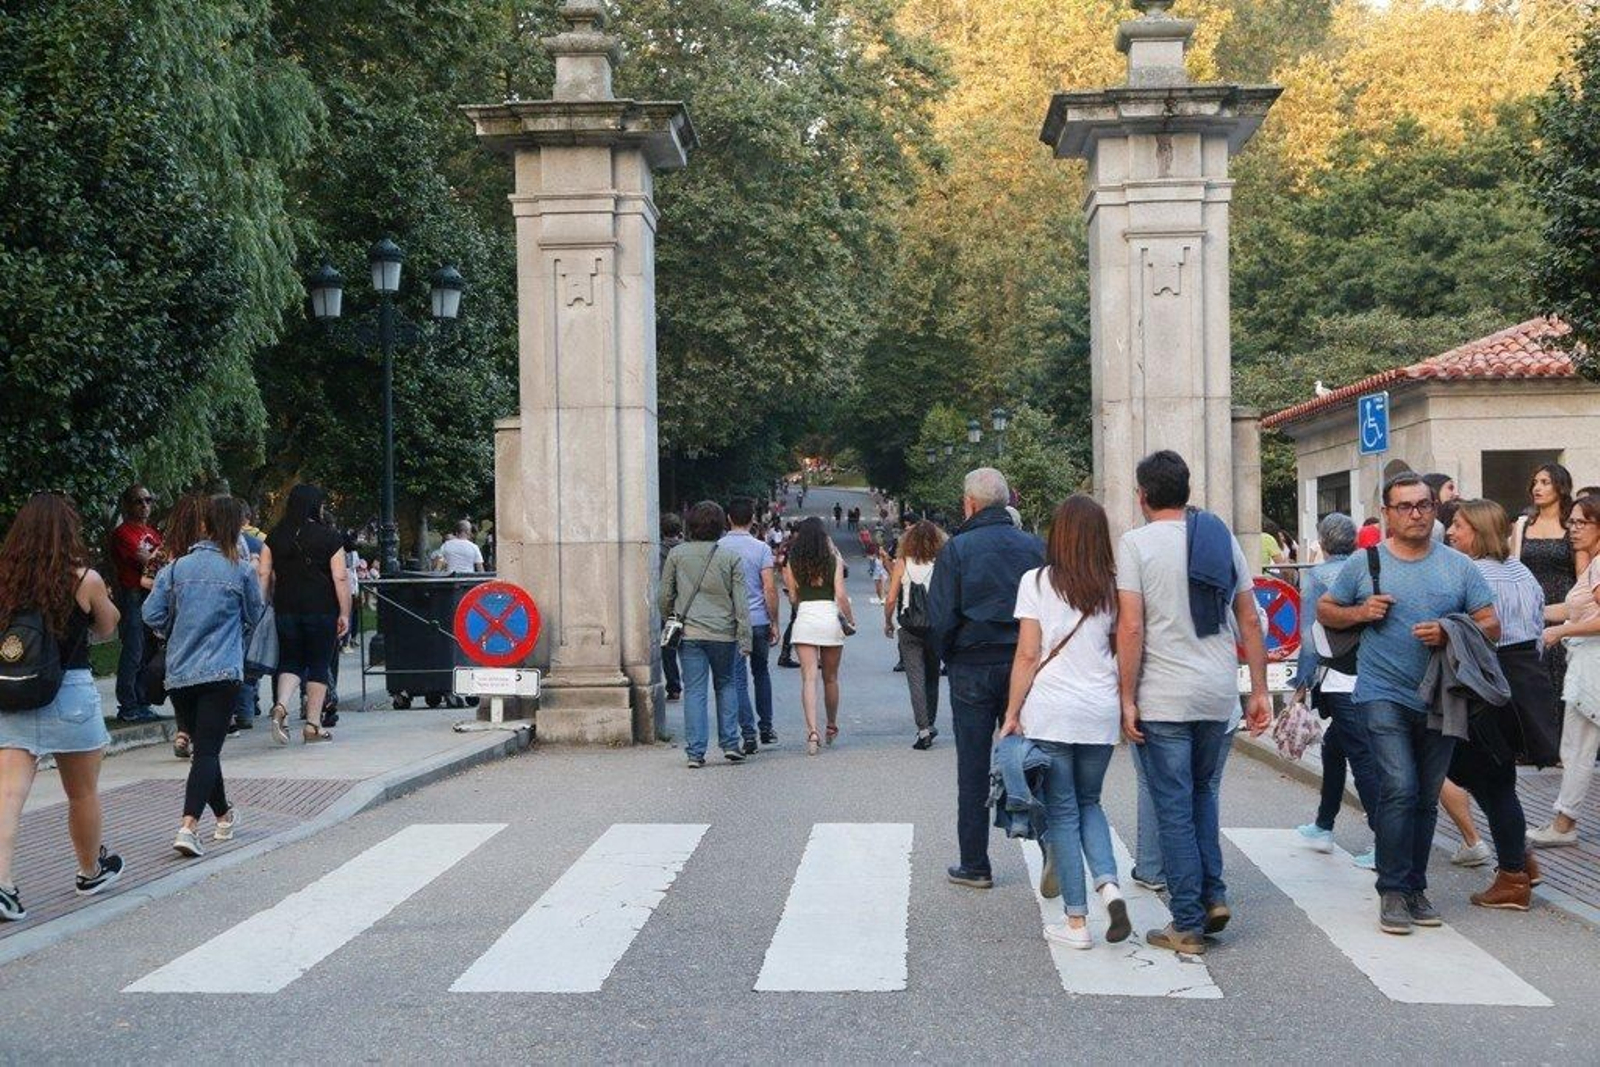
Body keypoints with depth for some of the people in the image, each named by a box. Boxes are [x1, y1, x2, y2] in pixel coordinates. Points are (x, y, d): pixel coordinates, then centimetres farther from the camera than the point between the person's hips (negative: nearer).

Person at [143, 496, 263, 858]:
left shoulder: (178, 566, 2)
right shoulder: (242, 570, -4)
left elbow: (152, 615, 1)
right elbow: (253, 617, 9)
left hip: (179, 674, 4)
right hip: (221, 672, -4)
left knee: (204, 746, 17)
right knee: (207, 750, -7)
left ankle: (224, 816, 31)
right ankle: (188, 826, -22)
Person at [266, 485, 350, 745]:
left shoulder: (275, 536, 5)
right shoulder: (329, 536, -5)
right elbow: (340, 579, -9)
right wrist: (344, 613, -4)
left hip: (285, 609, 3)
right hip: (321, 610, -3)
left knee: (290, 662, 14)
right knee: (319, 665, 6)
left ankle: (280, 706, -11)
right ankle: (313, 725, 7)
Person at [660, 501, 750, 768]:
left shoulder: (677, 554, 1)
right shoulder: (731, 557, -1)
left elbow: (665, 596, 6)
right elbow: (741, 602, -2)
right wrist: (744, 639, 1)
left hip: (689, 633, 0)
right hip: (723, 633, 0)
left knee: (694, 691, 2)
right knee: (726, 685, 17)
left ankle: (695, 752, -2)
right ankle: (730, 744, 11)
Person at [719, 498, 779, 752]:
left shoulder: (718, 548, -2)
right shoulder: (761, 548, -5)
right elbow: (770, 589, -8)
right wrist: (774, 623, 1)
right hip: (758, 620, 0)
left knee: (738, 678, 2)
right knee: (761, 673, 19)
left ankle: (748, 733, -5)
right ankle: (766, 728, 23)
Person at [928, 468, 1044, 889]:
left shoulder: (957, 549, -7)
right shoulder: (1035, 547, 3)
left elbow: (940, 620, -9)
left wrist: (949, 658, 8)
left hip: (973, 669, -3)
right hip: (1025, 666, 3)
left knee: (973, 771, 4)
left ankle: (975, 866, 10)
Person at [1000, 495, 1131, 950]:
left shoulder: (1037, 582, -4)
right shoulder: (1113, 586, 5)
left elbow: (1027, 655, -6)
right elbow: (1124, 653, 5)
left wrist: (1012, 713, -1)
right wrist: (1125, 706, 15)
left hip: (1050, 712, -3)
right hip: (1102, 714, 3)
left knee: (1062, 812, 4)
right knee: (1088, 802, 20)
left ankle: (1076, 921, 5)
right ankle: (1108, 883, -3)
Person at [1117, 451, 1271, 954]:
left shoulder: (1136, 543, -7)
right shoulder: (1223, 538, 8)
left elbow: (1131, 627, -13)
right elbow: (1250, 621, 8)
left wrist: (1127, 699, -8)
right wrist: (1260, 690, 12)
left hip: (1164, 699, -5)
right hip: (1220, 696, 5)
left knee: (1174, 809, 1)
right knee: (1202, 792, 23)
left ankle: (1188, 925, 4)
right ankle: (1213, 895, 13)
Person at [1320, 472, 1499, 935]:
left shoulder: (1459, 566, 6)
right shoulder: (1364, 563, 2)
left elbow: (1491, 625, 4)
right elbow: (1325, 610, 11)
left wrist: (1448, 633, -14)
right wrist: (1360, 612, -9)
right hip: (1385, 694, -3)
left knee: (1426, 798, 11)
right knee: (1399, 789, -15)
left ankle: (1415, 887, 23)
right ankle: (1393, 891, -6)